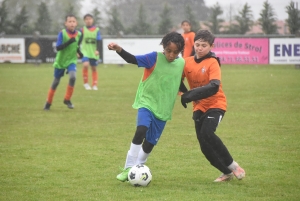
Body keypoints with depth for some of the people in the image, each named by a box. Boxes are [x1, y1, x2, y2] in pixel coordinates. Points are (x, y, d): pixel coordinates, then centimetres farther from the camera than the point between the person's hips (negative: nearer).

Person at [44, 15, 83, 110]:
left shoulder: (79, 34, -5)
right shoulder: (62, 33, -17)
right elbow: (58, 47, -25)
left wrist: (79, 52, -3)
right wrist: (69, 42, -33)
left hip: (72, 60, 2)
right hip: (60, 61, -2)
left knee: (72, 77, -24)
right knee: (56, 82, 7)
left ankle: (67, 100, -5)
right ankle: (48, 102, 27)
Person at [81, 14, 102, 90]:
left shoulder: (97, 30, 2)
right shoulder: (82, 30, 1)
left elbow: (98, 41, -3)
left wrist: (97, 50, -16)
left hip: (94, 52, 2)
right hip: (85, 51, -2)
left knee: (94, 68, 8)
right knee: (85, 65, -23)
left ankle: (95, 85, 18)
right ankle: (86, 83, -9)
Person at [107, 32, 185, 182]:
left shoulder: (181, 63, 1)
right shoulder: (155, 58, -13)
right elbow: (133, 59, -26)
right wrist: (119, 50, -41)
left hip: (163, 109, 4)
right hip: (147, 102, -4)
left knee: (149, 144, 9)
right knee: (141, 131, -28)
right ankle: (128, 168, -18)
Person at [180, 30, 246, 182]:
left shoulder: (212, 63, -15)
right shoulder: (187, 62, -1)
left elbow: (214, 87, -27)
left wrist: (191, 95, -37)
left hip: (215, 104, -5)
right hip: (199, 107, 5)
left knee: (207, 133, -28)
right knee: (204, 146, 2)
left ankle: (232, 165, -14)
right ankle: (227, 173, 20)